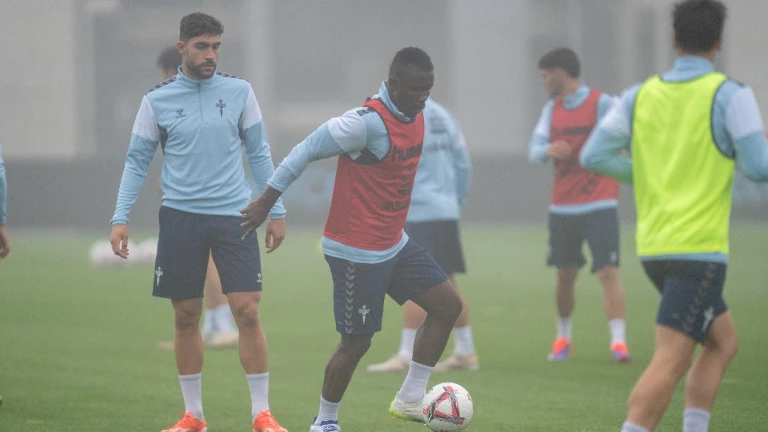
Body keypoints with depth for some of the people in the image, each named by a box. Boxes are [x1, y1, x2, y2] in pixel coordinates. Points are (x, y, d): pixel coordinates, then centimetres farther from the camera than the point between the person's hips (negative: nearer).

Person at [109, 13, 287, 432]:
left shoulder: (239, 92, 2)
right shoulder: (157, 100, 1)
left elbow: (258, 154, 9)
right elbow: (137, 160, 6)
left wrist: (275, 211, 7)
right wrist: (120, 217, -3)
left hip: (233, 215, 0)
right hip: (180, 216, 0)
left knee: (247, 311, -8)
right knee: (186, 318, 5)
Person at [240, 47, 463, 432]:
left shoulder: (415, 118, 4)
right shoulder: (368, 123, -23)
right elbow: (307, 150, -19)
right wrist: (266, 202, -16)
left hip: (393, 244, 9)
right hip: (357, 252, -9)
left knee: (448, 305, 6)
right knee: (357, 341, -3)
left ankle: (409, 400, 12)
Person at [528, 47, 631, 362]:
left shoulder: (603, 103, -6)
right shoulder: (552, 109, 11)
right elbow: (534, 150, 4)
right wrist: (548, 150, -17)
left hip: (599, 206, -5)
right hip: (562, 207, 5)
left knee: (608, 272, -13)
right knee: (565, 275, 11)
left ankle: (619, 341, -15)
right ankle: (563, 337, 27)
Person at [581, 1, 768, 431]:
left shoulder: (640, 96, 7)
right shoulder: (730, 95, -8)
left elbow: (594, 155, 5)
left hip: (653, 248, 7)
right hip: (700, 249, -7)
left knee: (723, 340, 22)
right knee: (671, 362, -11)